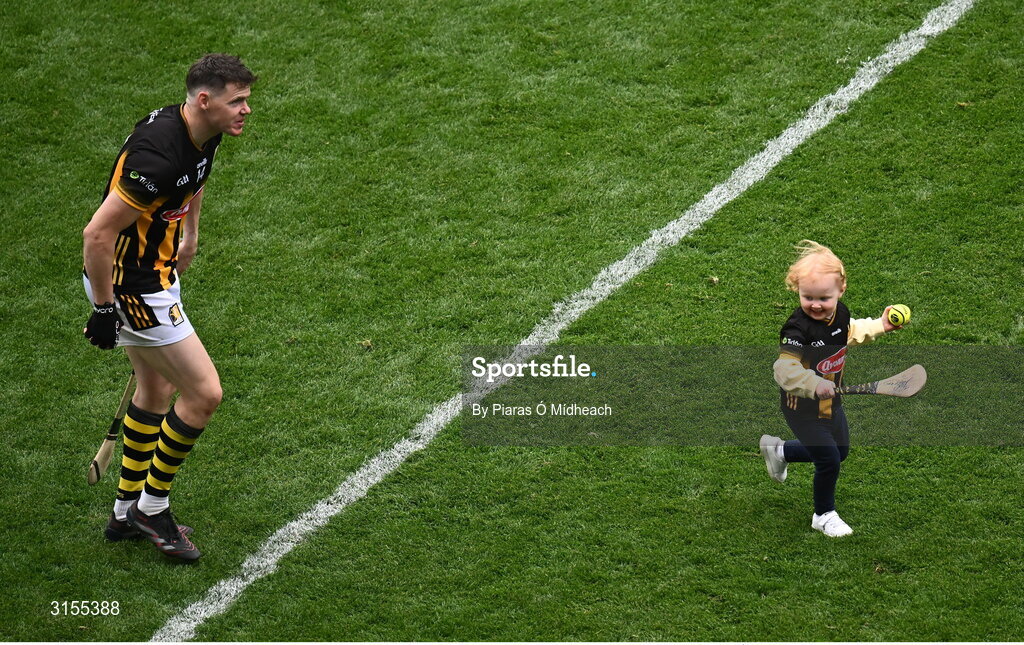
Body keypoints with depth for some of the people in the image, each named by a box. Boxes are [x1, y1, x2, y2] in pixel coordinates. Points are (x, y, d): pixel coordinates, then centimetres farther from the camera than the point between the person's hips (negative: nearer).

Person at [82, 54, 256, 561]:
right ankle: (153, 507, 13)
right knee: (204, 392, -4)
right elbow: (97, 235, -30)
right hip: (129, 286, -10)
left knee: (156, 389, 22)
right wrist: (103, 309, -22)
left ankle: (128, 512, 36)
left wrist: (189, 237, 27)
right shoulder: (158, 156, -32)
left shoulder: (203, 134, -3)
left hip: (156, 270, 10)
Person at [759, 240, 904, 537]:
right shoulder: (797, 330, -33)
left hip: (830, 402, 8)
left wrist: (880, 325, 6)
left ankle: (779, 450, 46)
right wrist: (814, 384, -56)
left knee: (840, 450, 26)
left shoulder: (840, 314, -9)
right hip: (803, 409, -8)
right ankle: (824, 515, 26)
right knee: (829, 460, -1)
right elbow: (785, 370, -43)